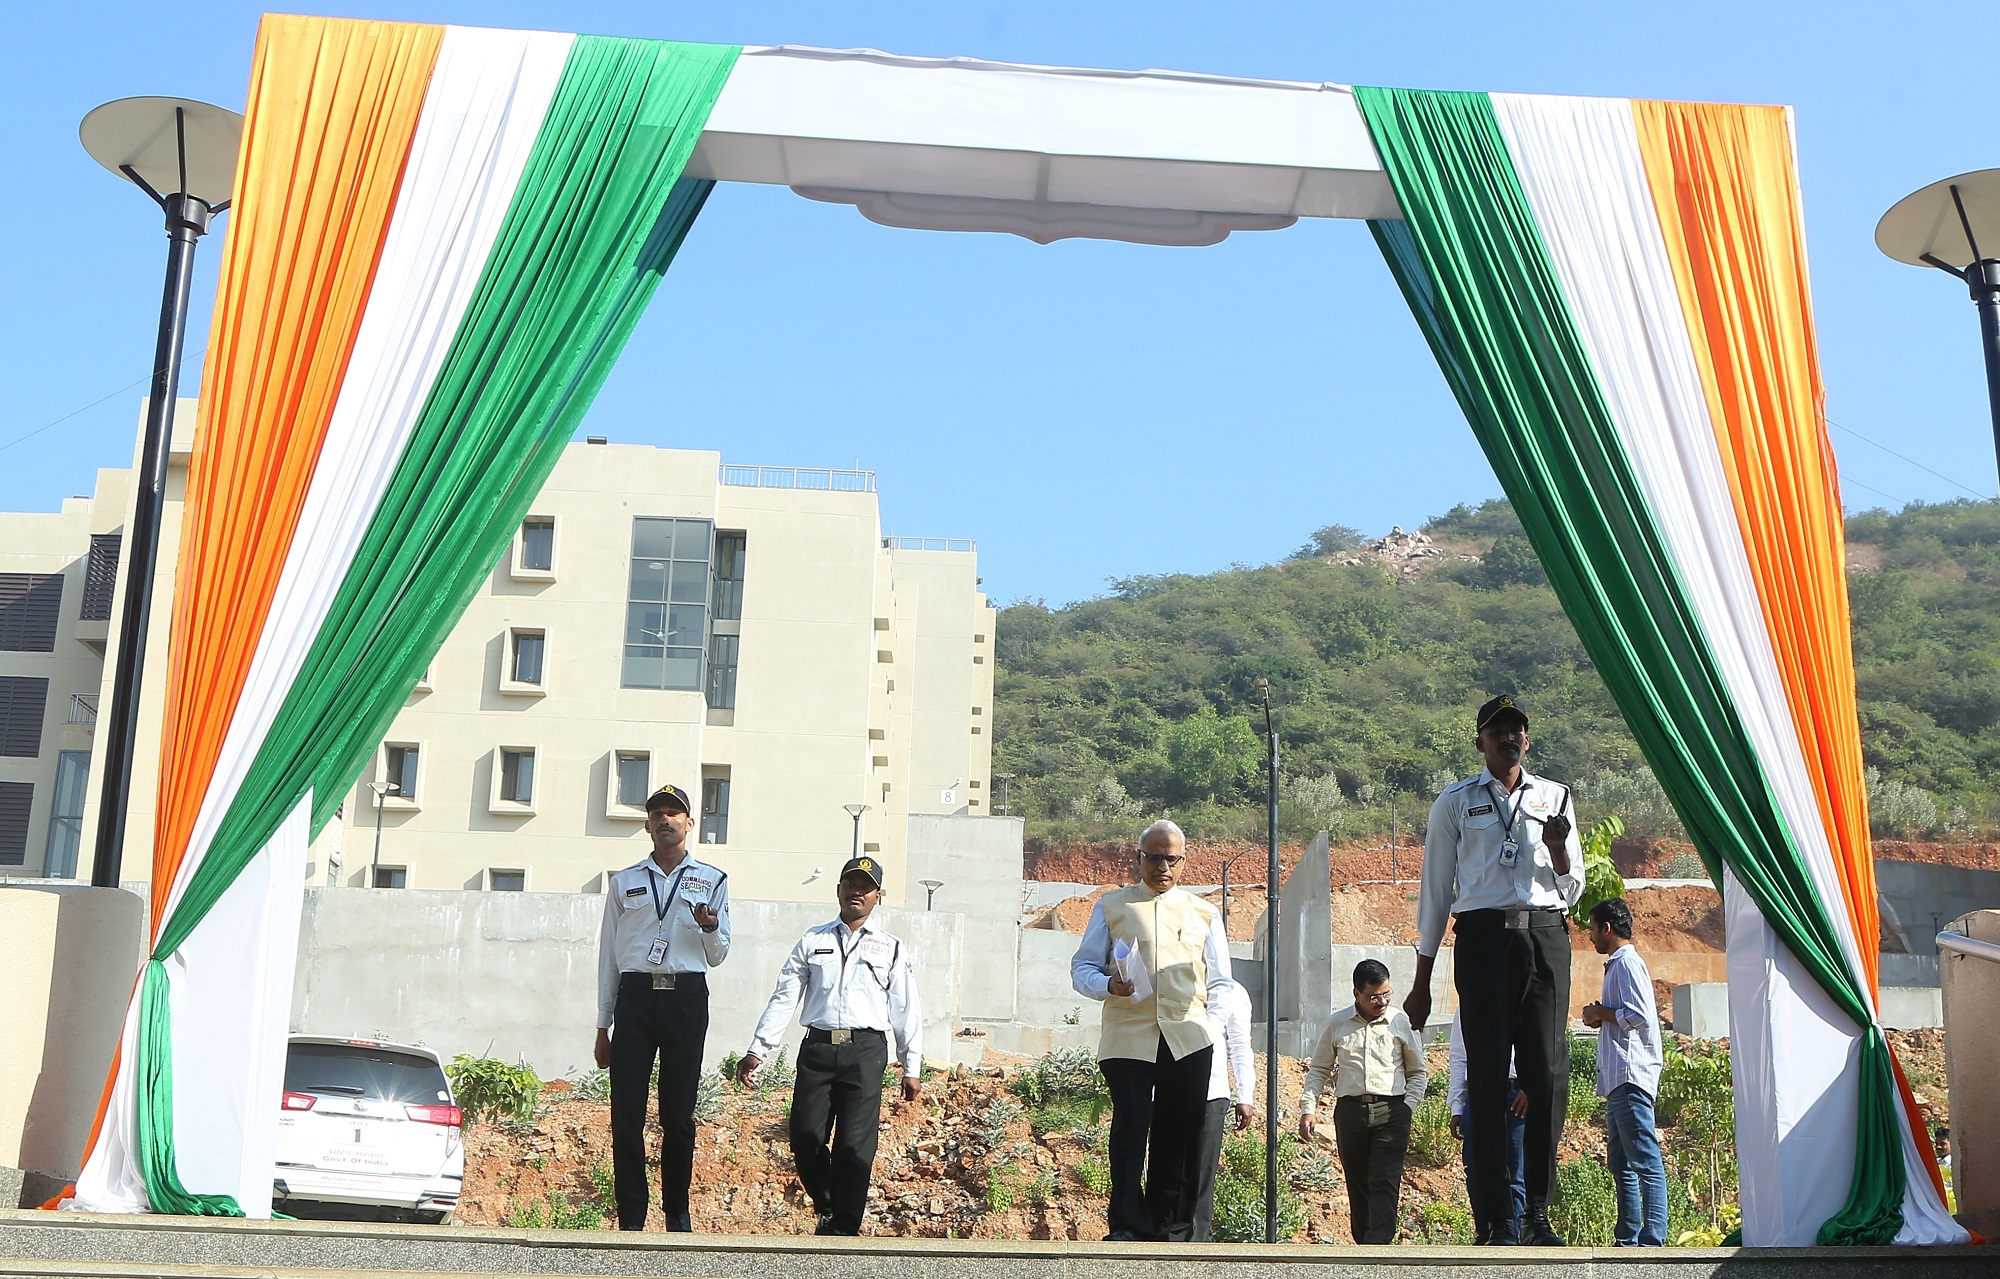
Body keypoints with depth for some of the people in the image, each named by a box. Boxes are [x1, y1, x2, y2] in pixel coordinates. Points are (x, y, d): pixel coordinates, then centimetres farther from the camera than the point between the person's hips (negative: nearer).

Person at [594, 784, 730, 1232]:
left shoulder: (711, 881, 12)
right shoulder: (624, 882, 15)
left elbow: (718, 956, 13)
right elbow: (608, 955, 15)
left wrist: (710, 928, -11)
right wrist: (603, 1026, 11)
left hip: (686, 997, -1)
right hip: (635, 996, 1)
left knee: (679, 1115, 0)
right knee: (627, 1114, -3)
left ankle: (677, 1212, 11)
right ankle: (631, 1217, 2)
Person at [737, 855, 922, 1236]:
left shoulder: (891, 948, 12)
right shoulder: (813, 941, 15)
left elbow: (906, 1010, 9)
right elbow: (783, 999, 12)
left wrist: (912, 1068, 3)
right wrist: (757, 1051, 5)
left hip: (865, 1051, -2)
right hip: (817, 1048, 2)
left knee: (854, 1146, -7)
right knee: (805, 1139, 0)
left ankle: (843, 1229, -2)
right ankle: (827, 1208, 23)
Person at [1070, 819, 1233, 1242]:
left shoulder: (1204, 913, 20)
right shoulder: (1111, 906, 14)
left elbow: (1220, 982, 21)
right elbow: (1082, 967, 9)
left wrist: (1216, 1018, 2)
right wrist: (1107, 985, -12)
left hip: (1188, 1038, 2)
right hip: (1127, 1036, -2)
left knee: (1178, 1135, 2)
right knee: (1130, 1128, -11)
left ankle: (1163, 1224, 11)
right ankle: (1128, 1226, -8)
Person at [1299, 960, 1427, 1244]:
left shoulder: (1401, 1023, 7)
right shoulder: (1338, 1025, 9)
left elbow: (1418, 1072, 15)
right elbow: (1318, 1070, 15)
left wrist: (1407, 1108, 2)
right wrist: (1308, 1108, 4)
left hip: (1390, 1112, -2)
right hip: (1350, 1111, 2)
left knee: (1385, 1183, -12)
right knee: (1357, 1184, 5)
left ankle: (1378, 1245, -20)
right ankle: (1364, 1243, 12)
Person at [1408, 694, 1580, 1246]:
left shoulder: (1555, 798, 17)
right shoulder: (1455, 802, 12)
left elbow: (1570, 892, 16)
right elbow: (1435, 891, 11)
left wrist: (1557, 848, -6)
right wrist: (1422, 981, 9)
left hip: (1545, 937, 2)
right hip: (1483, 937, -2)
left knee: (1549, 1073, -5)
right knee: (1487, 1077, -5)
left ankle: (1538, 1212, 2)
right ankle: (1495, 1219, -3)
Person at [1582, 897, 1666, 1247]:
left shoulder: (1627, 963, -8)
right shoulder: (1617, 965, 23)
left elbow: (1639, 1015, -19)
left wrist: (1600, 1013, -6)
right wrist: (1600, 1017, 11)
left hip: (1631, 1077, -11)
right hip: (1619, 1079, 11)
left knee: (1645, 1161, -13)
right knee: (1622, 1164, 11)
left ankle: (1652, 1240, -16)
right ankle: (1627, 1239, 14)